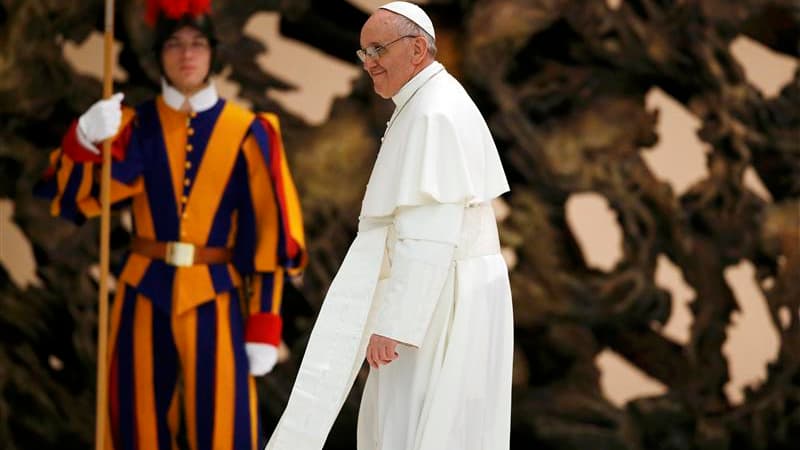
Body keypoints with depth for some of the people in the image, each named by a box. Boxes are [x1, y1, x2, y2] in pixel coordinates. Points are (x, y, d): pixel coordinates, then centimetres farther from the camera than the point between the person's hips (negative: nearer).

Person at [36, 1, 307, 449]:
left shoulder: (247, 133, -2)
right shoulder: (136, 127, 3)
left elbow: (270, 234, -2)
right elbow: (70, 198, -5)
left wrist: (264, 328, -6)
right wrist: (85, 139, -25)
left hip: (213, 300, -2)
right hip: (145, 296, 2)